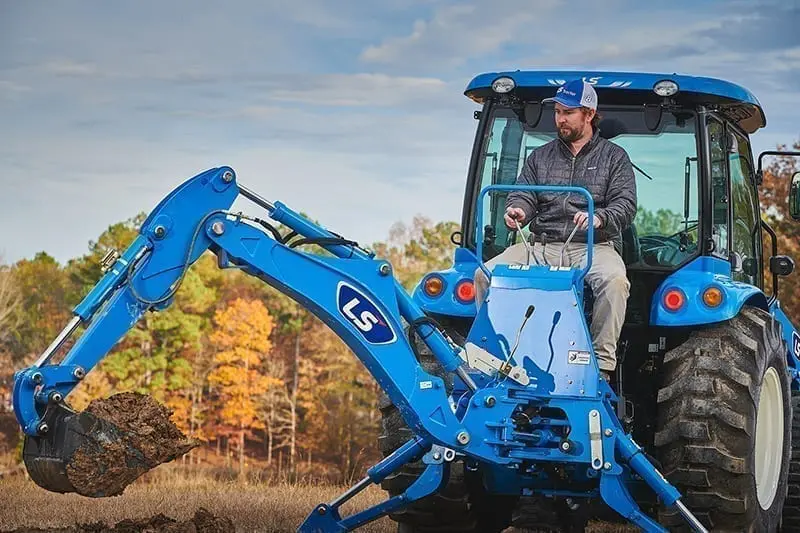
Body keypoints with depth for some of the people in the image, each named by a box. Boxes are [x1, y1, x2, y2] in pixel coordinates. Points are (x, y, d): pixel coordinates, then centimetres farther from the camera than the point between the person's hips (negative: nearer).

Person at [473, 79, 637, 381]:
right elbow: (524, 195, 11)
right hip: (542, 245, 3)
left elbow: (625, 204, -1)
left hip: (593, 245, -3)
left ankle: (602, 365, -33)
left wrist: (599, 218, -24)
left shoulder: (614, 158, 11)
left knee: (615, 281, -38)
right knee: (485, 274, -20)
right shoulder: (540, 158, 21)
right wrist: (517, 210, -16)